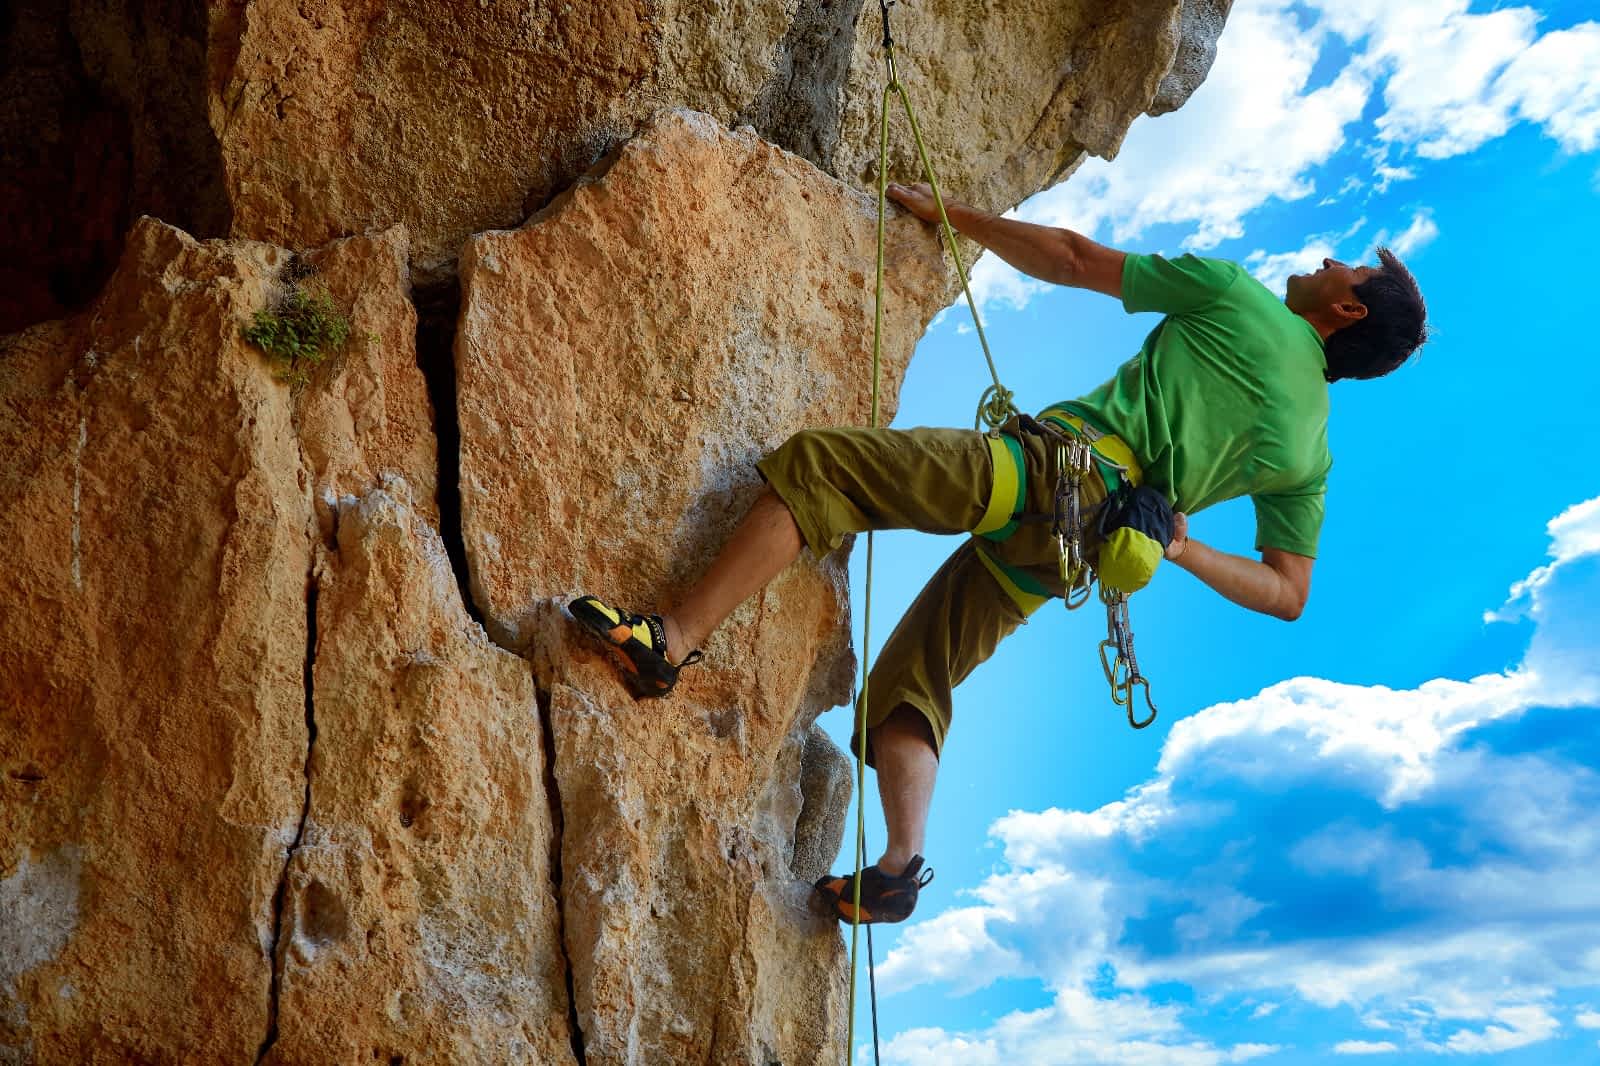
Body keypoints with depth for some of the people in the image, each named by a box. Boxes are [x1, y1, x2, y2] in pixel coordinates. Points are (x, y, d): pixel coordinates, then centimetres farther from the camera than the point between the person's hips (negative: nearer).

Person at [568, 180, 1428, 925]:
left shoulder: (1240, 297, 9)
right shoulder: (1310, 449, 21)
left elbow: (1074, 260, 13)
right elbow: (1288, 594, 18)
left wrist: (948, 213, 22)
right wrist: (1182, 547, 20)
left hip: (1056, 467, -6)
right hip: (1060, 561, 7)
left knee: (813, 466, -10)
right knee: (907, 689, 15)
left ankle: (673, 640, -22)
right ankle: (901, 864, 0)